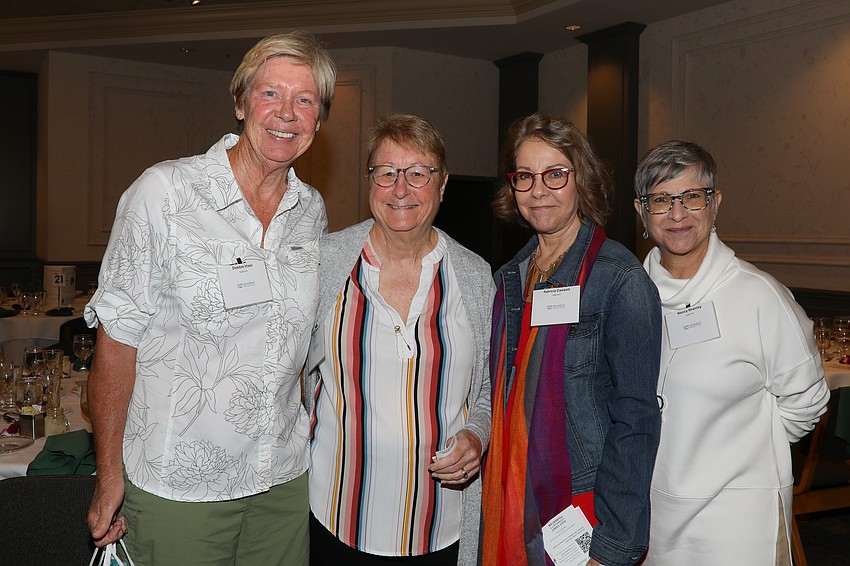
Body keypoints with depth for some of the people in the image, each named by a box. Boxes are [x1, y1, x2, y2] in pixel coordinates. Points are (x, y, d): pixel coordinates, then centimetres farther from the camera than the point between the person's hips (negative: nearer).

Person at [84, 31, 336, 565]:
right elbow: (117, 339, -9)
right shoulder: (164, 192, -11)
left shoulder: (313, 210, 3)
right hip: (177, 485, -4)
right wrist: (109, 476, -8)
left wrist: (318, 445, 11)